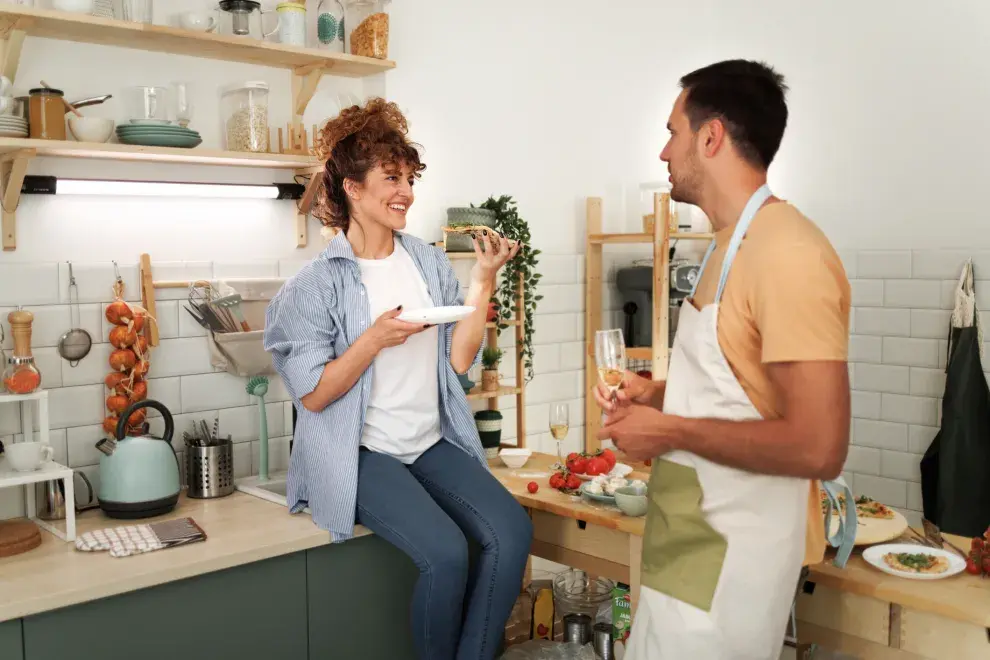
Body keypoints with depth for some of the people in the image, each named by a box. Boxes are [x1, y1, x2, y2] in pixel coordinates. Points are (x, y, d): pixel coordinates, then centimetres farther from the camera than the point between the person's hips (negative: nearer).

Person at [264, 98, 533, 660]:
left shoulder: (430, 263, 7)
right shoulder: (318, 283, -5)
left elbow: (459, 360, 2)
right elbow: (313, 395, -8)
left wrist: (484, 281, -5)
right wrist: (375, 339, -19)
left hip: (434, 443, 5)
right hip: (360, 453, -4)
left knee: (513, 531, -20)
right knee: (446, 552, -26)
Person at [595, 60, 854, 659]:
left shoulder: (788, 254, -22)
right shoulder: (733, 244, 9)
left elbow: (818, 448, -27)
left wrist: (668, 430, -19)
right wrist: (660, 394, 6)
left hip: (730, 556, -9)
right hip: (696, 540, 9)